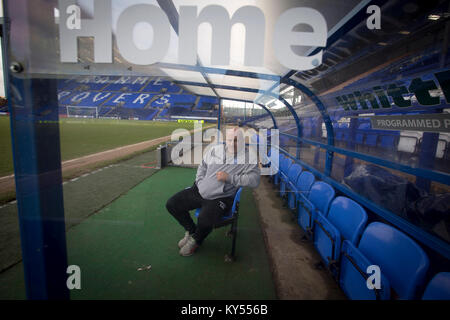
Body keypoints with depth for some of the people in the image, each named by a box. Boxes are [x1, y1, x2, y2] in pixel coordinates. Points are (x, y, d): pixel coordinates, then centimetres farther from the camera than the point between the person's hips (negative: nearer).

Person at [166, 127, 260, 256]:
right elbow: (202, 166, 20)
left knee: (205, 221, -32)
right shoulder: (215, 149, 7)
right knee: (171, 204, 2)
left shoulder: (248, 158, -9)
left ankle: (196, 240, 8)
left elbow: (254, 180, -21)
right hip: (199, 191, 6)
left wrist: (229, 178, -23)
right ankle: (191, 231, 24)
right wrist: (200, 182, 5)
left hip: (221, 198, -5)